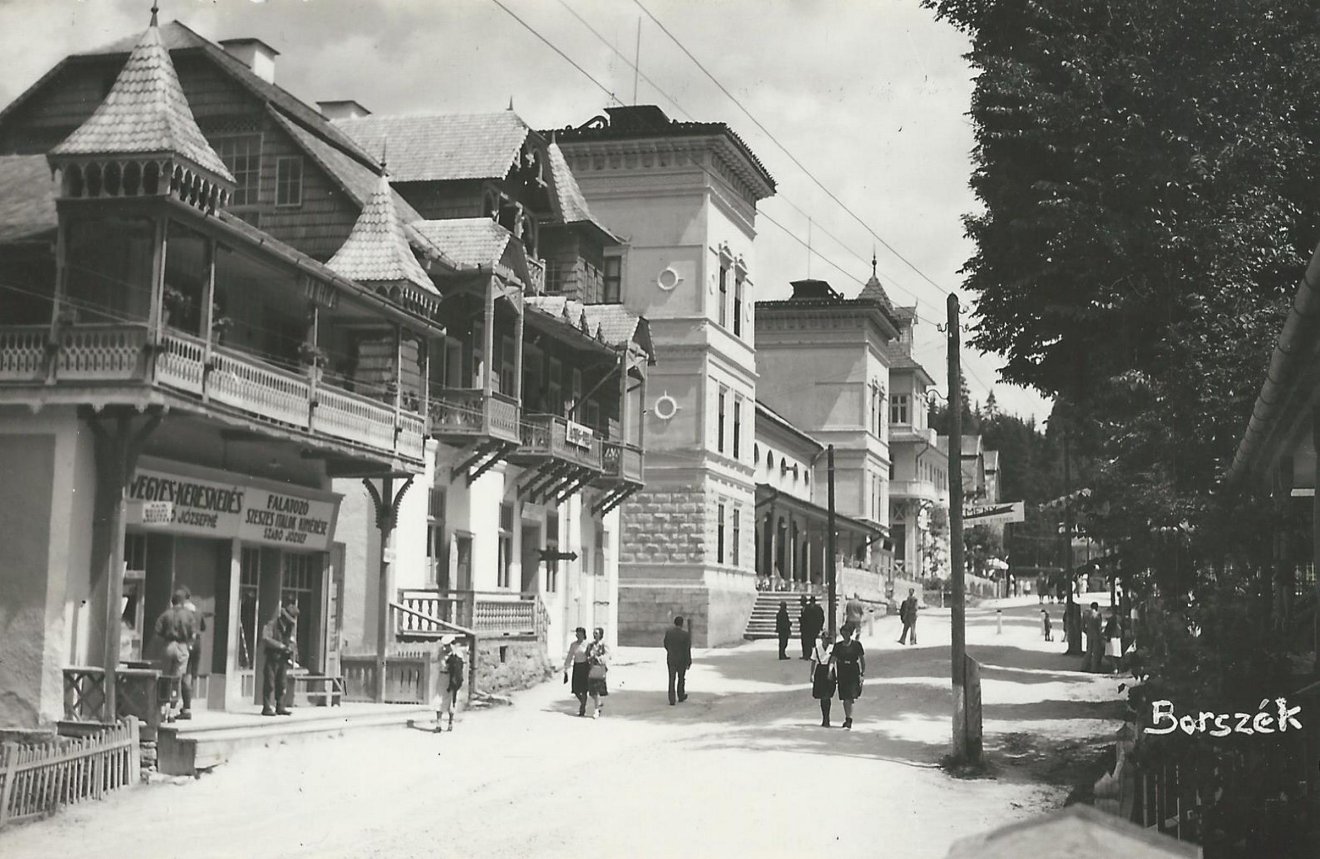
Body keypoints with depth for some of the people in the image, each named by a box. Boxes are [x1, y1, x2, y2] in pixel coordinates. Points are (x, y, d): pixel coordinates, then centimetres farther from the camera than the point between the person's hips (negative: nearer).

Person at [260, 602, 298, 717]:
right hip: (272, 657, -6)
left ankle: (280, 707, 13)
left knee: (282, 684, 7)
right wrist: (282, 646, -24)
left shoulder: (289, 626, 14)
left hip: (283, 659, 6)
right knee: (269, 684, -6)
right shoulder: (272, 624, -9)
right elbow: (266, 639, -21)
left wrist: (291, 650, -1)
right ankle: (267, 708, -4)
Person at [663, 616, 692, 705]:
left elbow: (666, 644, 5)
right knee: (681, 678, 17)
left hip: (670, 659, 2)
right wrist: (689, 661, -6)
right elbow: (687, 649, -15)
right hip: (682, 660, -2)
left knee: (672, 679, 6)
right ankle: (681, 697, 32)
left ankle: (672, 700, 0)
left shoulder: (668, 631, -8)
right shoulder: (685, 634, -18)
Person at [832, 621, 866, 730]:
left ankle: (848, 721, -16)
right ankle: (847, 719, 24)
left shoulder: (856, 644, 0)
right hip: (842, 673, 4)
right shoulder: (838, 646, 8)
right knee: (844, 698, 10)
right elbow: (833, 659, 5)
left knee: (849, 698, -14)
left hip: (853, 673, -4)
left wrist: (863, 673, -1)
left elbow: (862, 659, 3)